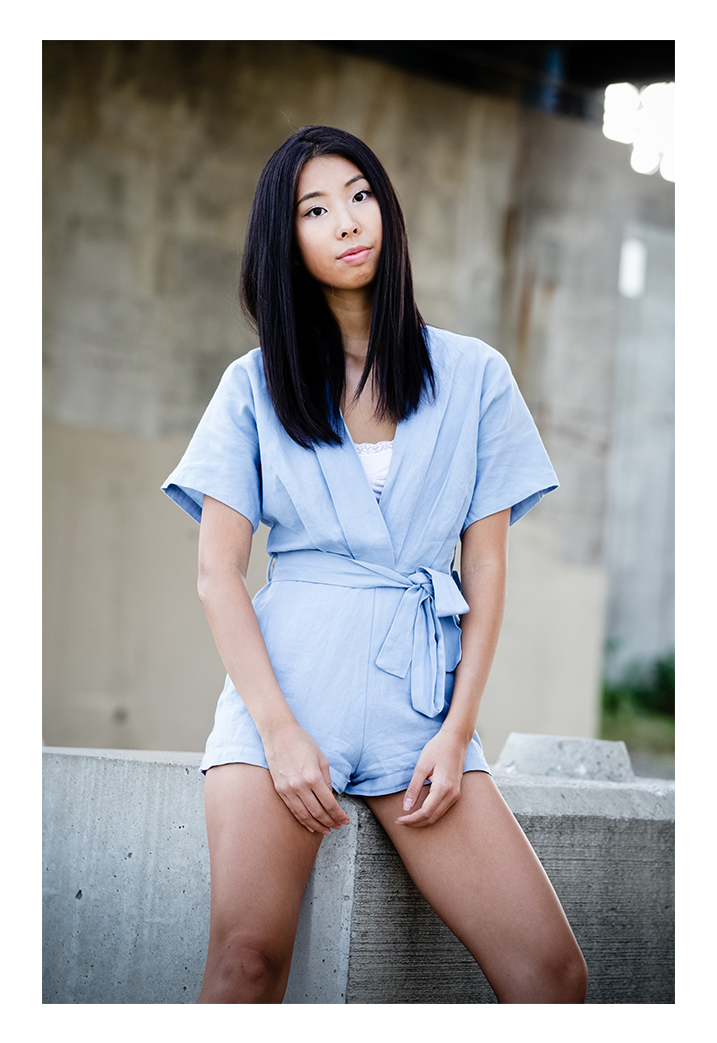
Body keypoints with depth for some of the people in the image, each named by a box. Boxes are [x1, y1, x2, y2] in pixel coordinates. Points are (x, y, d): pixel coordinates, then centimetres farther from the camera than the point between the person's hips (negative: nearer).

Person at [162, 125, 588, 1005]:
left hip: (420, 693, 1)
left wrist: (457, 731, -2)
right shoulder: (255, 383, 9)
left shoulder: (472, 375, 11)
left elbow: (486, 567, 8)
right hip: (284, 676, -1)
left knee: (553, 973, -11)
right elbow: (217, 572, 4)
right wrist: (279, 729, -8)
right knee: (247, 958, -14)